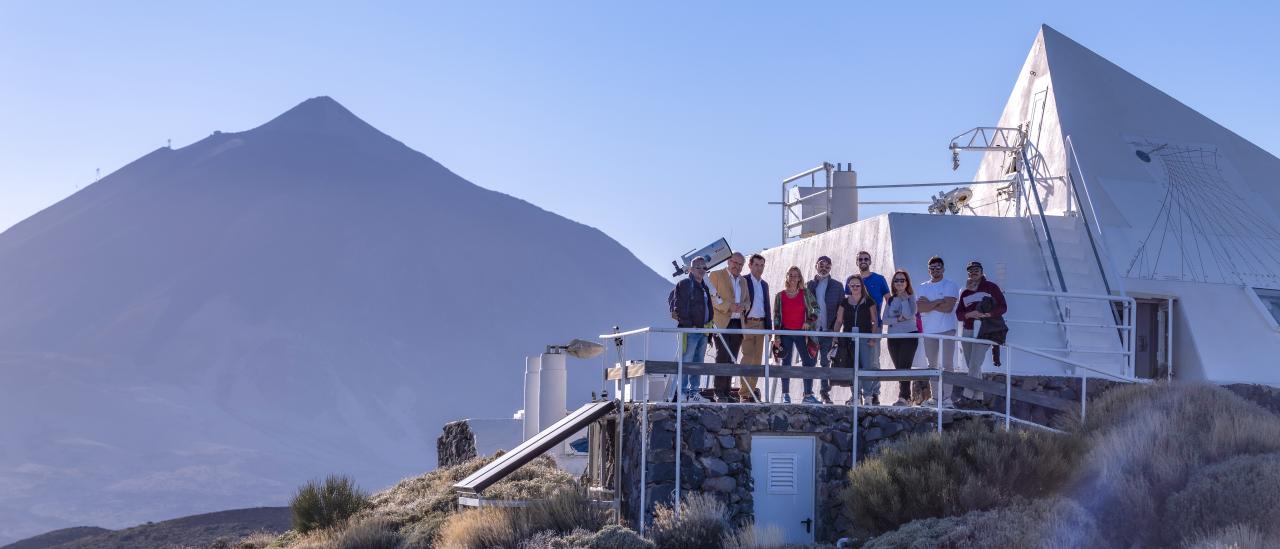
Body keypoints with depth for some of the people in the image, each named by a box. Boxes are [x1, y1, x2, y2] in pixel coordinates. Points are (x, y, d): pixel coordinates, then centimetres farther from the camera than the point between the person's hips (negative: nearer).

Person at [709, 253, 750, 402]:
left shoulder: (743, 281, 22)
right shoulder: (716, 275, 2)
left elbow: (747, 300, 23)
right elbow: (712, 297, -7)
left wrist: (743, 306, -1)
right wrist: (729, 306, -17)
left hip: (738, 324, 6)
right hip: (722, 323, -6)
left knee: (731, 359, 5)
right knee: (722, 358, -12)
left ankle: (726, 393, 7)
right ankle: (719, 393, -12)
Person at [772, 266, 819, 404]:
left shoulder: (805, 293, 4)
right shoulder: (780, 296, 4)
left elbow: (816, 309, 12)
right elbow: (776, 316, 4)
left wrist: (809, 321, -2)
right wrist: (776, 336, -1)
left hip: (801, 332, 0)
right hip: (786, 333, 0)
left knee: (808, 363, -4)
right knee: (786, 363, 4)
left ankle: (808, 395, -1)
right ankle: (785, 394, 9)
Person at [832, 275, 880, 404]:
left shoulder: (869, 302, 5)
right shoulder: (844, 302, 12)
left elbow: (875, 321, 3)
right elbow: (839, 321, 12)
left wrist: (873, 338, -6)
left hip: (864, 338, -3)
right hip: (848, 338, 3)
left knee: (866, 366, -10)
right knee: (852, 367, 2)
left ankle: (868, 395, -7)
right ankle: (855, 394, 8)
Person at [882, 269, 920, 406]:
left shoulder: (911, 297, -1)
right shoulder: (891, 299, 11)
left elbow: (909, 315, -18)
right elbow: (885, 320, 2)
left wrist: (904, 299, -10)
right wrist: (898, 319, -14)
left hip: (909, 335, -5)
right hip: (893, 337, 5)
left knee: (904, 367, -14)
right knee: (899, 368, 6)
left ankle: (903, 398, -15)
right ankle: (907, 396, 13)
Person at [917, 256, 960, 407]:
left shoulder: (950, 286, 0)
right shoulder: (923, 287, 12)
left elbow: (948, 307, -14)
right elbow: (919, 308, -3)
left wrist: (929, 304, -7)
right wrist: (938, 301, -11)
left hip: (947, 328, -5)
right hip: (929, 330, 5)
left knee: (948, 364, -6)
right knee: (932, 364, 8)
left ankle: (947, 396, -6)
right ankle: (934, 396, 14)